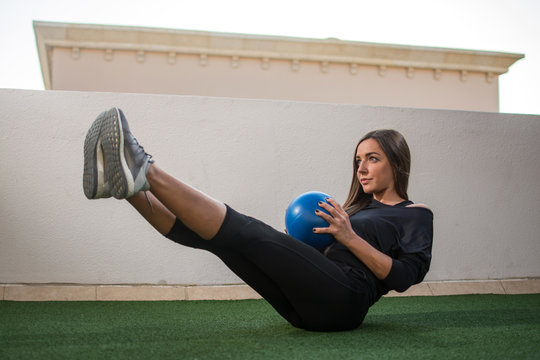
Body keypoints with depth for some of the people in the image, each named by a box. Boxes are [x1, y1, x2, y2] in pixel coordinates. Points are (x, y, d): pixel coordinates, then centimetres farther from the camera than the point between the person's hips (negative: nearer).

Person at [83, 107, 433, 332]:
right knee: (211, 233, -10)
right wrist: (301, 244, 6)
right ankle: (126, 184, -22)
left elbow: (404, 277, -6)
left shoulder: (416, 215, 11)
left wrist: (349, 237, -10)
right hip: (309, 308, 7)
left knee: (246, 232, -27)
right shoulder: (361, 206, 31)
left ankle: (145, 172, -34)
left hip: (343, 300, -7)